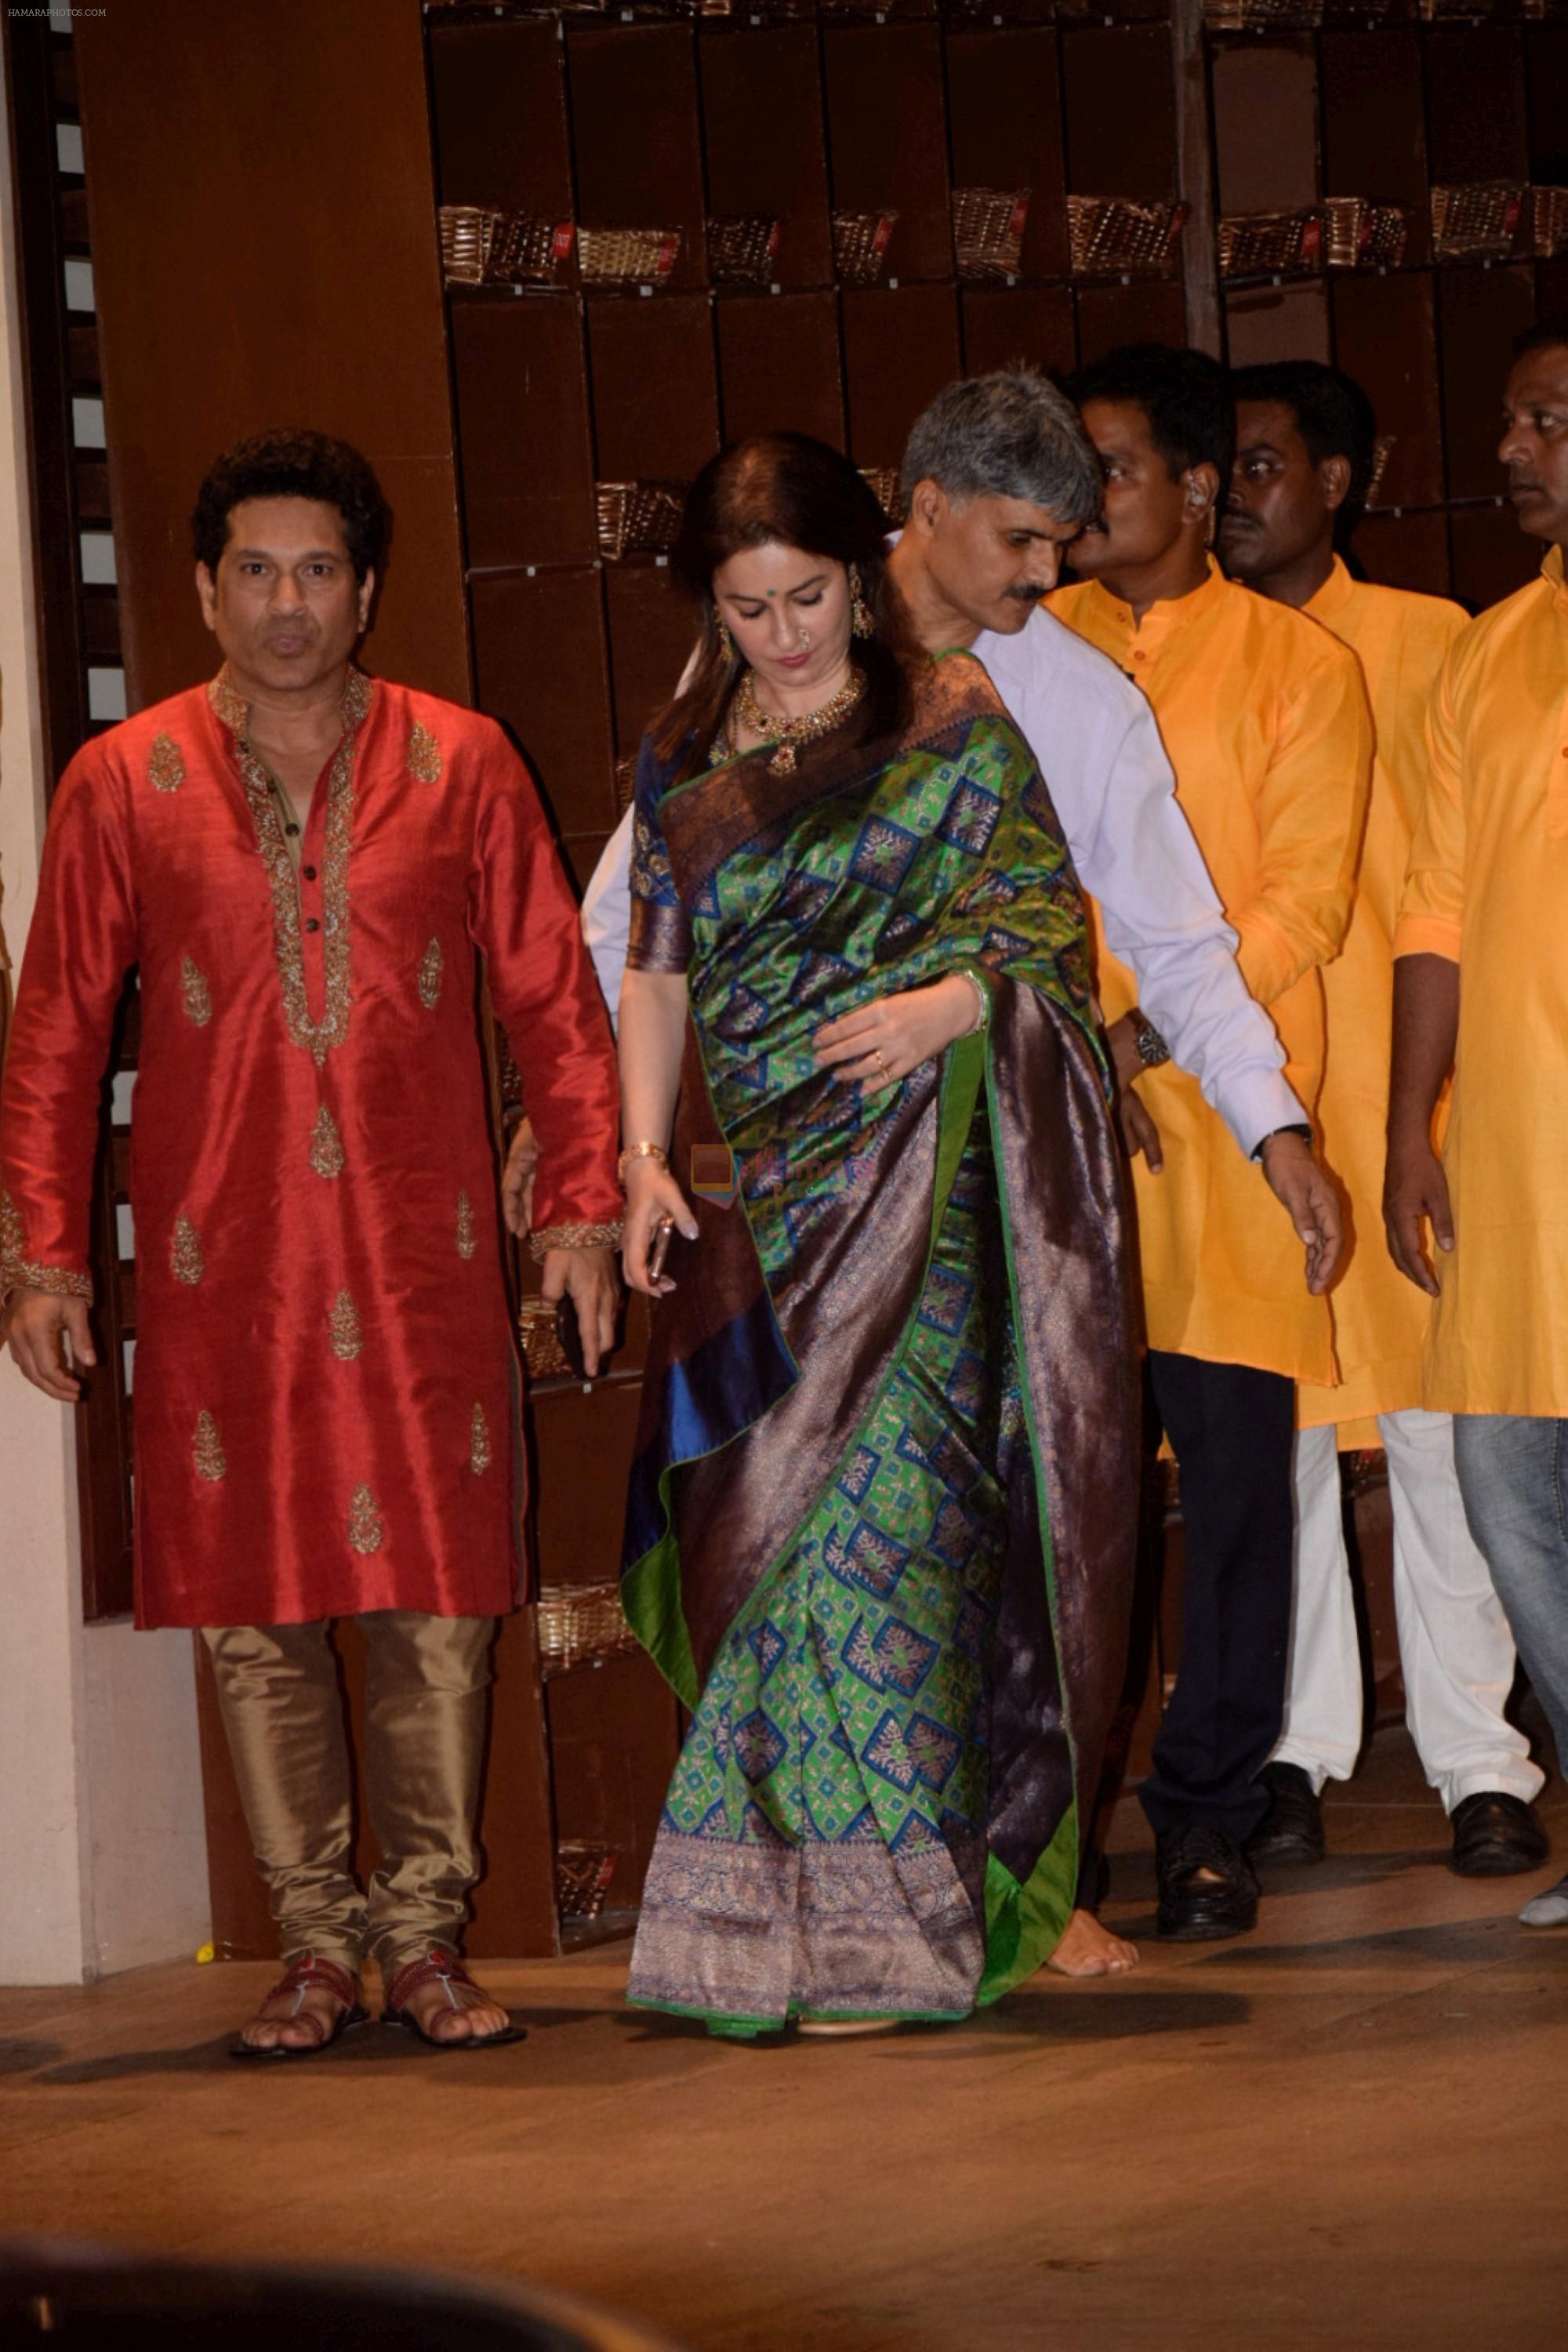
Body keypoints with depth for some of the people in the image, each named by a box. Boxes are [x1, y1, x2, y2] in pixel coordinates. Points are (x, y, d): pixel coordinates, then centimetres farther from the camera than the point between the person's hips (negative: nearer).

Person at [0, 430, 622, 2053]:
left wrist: (582, 1206, 3)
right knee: (253, 1610, 0)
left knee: (437, 1600, -2)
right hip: (219, 1264, 0)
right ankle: (315, 1947, 9)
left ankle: (426, 1938, 8)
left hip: (423, 1252, 0)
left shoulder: (457, 764, 6)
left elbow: (553, 1000, 9)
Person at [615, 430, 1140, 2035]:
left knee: (870, 1511, -11)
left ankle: (875, 1924, -7)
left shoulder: (955, 729, 1)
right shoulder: (682, 767, 14)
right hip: (753, 1197, 5)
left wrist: (956, 1001, -17)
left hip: (915, 1185, -4)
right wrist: (643, 1152, 5)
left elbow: (1053, 924, 1)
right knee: (750, 1527, 0)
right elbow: (656, 968, 16)